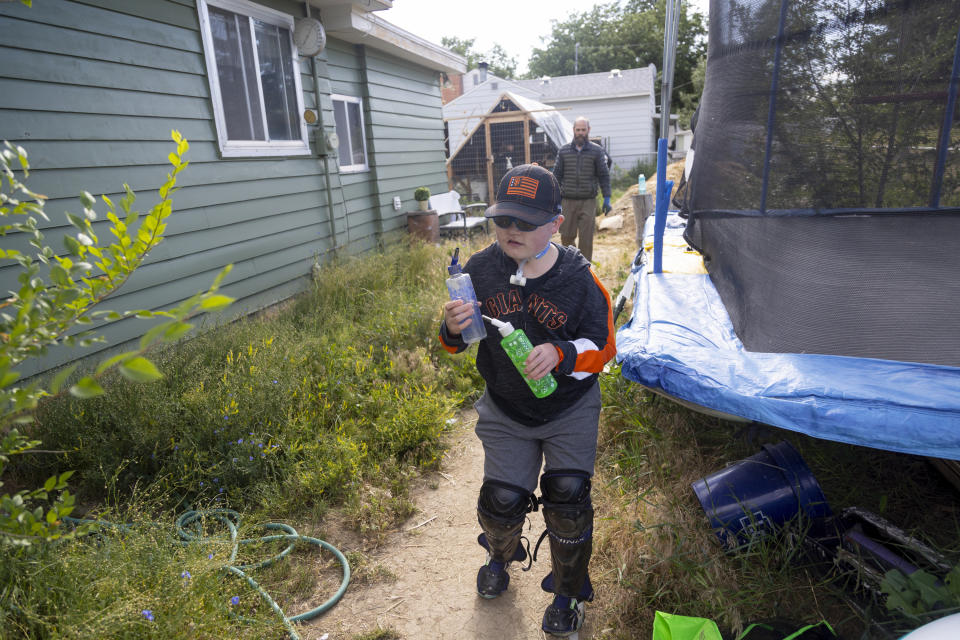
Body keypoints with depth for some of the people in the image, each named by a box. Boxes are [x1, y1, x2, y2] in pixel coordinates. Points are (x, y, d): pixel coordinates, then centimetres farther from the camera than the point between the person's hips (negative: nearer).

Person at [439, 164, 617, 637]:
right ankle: (500, 556, 41)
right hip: (506, 411, 2)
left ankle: (567, 595, 26)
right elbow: (456, 342, -2)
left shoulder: (579, 278, -16)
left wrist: (562, 354, -30)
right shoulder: (481, 269, -11)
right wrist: (453, 330, -27)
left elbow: (603, 347, -10)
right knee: (500, 500, 0)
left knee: (567, 498, -6)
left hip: (569, 410, -1)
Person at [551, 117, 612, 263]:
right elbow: (557, 175, 8)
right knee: (566, 236, 3)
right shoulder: (563, 151, 6)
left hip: (588, 202, -1)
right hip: (569, 201, 1)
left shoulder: (597, 151, 3)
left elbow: (604, 175, 3)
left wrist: (607, 198, -2)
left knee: (586, 238, -2)